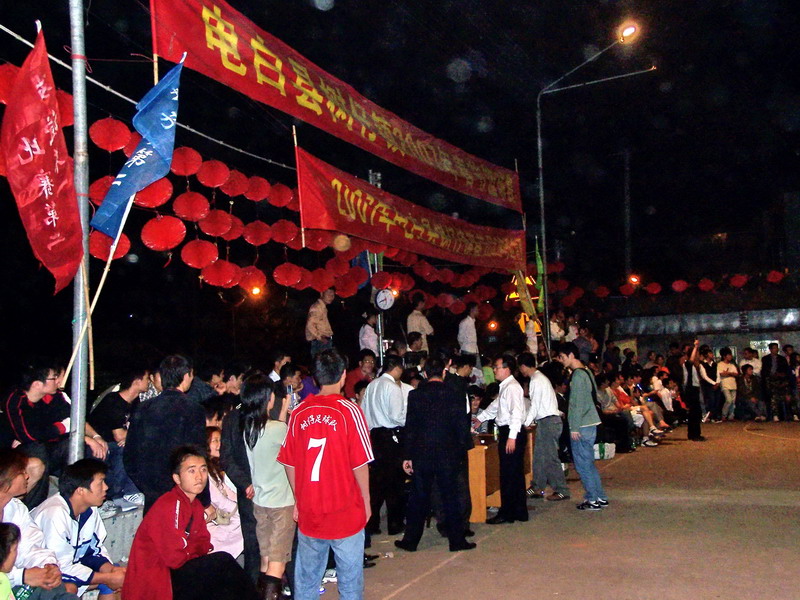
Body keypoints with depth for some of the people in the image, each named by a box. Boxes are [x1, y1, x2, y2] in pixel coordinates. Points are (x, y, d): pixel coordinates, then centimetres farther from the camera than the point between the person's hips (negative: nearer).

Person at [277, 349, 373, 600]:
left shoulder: (299, 413, -1)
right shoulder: (349, 411, -11)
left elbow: (289, 463, 3)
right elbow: (360, 464, -11)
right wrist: (366, 501, 2)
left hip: (308, 512, 4)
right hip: (345, 512, -3)